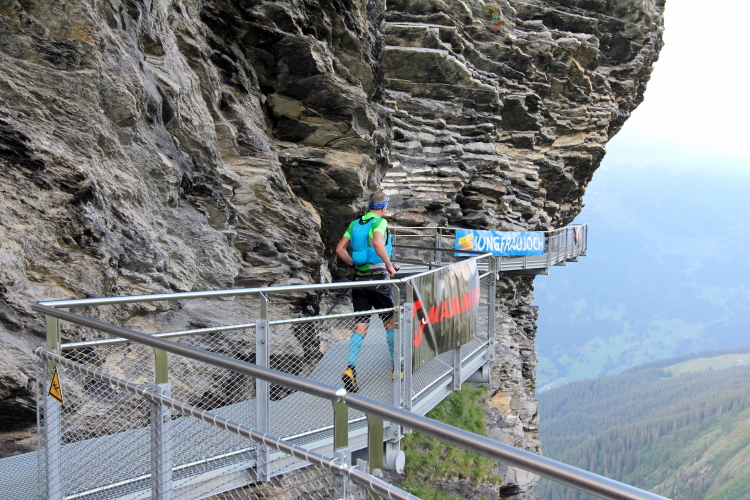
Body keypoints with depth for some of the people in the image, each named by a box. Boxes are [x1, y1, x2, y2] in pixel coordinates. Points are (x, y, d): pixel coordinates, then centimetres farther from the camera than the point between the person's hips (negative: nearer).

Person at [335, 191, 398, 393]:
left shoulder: (355, 223, 11)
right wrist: (389, 265, -18)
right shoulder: (380, 222, -7)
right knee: (390, 323, 10)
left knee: (360, 327, 5)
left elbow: (339, 249, 10)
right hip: (378, 278, -5)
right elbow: (378, 243, -27)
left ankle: (350, 367, -13)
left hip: (359, 278, 5)